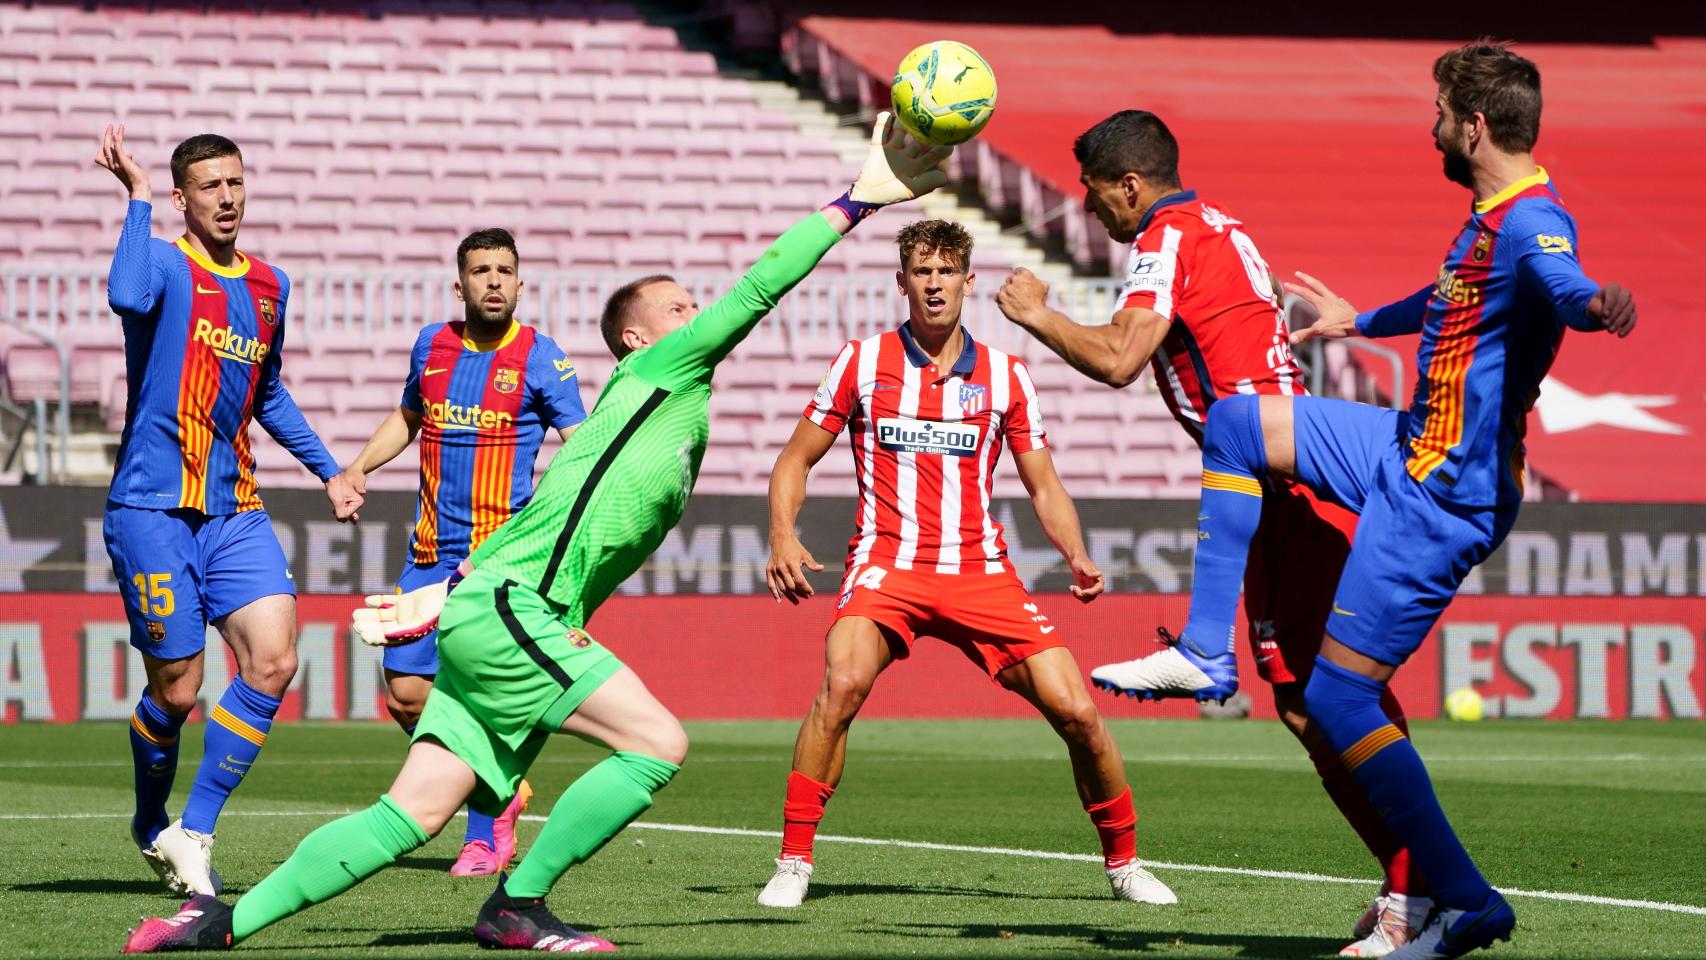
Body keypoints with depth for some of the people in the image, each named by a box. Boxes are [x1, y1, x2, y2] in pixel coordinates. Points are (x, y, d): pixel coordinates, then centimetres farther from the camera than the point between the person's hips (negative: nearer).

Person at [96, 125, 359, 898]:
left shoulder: (270, 286, 14)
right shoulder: (165, 265, -6)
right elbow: (127, 296, -33)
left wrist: (326, 469, 26)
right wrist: (138, 198, -25)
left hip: (234, 509, 6)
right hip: (153, 509, -6)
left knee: (273, 661, -12)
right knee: (176, 689, -3)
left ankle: (194, 833, -1)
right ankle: (151, 824, 26)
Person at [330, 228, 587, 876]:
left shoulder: (539, 358, -5)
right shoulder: (432, 345, 9)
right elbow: (406, 417, 27)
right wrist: (359, 466, 12)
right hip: (431, 549, 5)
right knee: (406, 694, 2)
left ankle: (485, 838, 1)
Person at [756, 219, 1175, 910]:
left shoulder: (1005, 377, 8)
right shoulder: (862, 362, 4)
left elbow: (1044, 488, 13)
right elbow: (795, 460, 9)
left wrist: (1076, 556, -6)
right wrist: (782, 537, -9)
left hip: (982, 571, 2)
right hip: (887, 564, -2)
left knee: (1076, 710, -8)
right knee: (842, 684, -30)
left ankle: (1123, 863, 15)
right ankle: (792, 865, -20)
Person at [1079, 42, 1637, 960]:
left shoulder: (1531, 222, -22)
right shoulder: (1493, 219, 10)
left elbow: (1561, 280, -47)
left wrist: (1593, 303, -71)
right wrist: (1361, 321, 51)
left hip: (1439, 503, -10)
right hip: (1411, 450, 10)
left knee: (1336, 698, -8)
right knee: (1235, 425, 15)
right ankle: (1206, 652, 15)